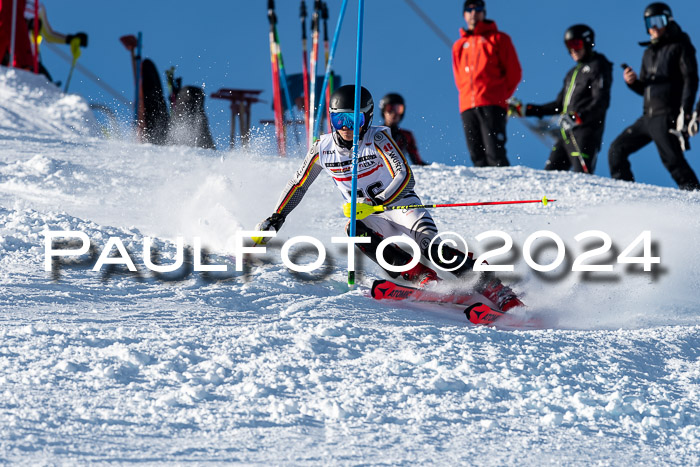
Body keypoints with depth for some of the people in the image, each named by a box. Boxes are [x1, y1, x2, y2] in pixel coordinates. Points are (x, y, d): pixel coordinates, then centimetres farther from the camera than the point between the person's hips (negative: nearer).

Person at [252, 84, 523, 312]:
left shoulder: (377, 139, -16)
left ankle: (492, 288, -32)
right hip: (372, 218, 4)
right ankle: (424, 280, -34)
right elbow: (297, 185, 11)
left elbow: (405, 178, -26)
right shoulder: (323, 149, -3)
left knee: (429, 245, -30)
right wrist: (275, 220, 8)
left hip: (401, 204, -4)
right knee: (355, 230, -31)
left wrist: (376, 203, -40)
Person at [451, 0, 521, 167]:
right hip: (467, 106, 4)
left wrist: (501, 96, 2)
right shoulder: (459, 45, 21)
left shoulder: (498, 39, 9)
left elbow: (514, 72, 7)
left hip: (492, 105, -4)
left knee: (494, 153, -17)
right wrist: (468, 94, 13)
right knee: (477, 157, -3)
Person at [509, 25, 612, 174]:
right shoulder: (573, 72, 25)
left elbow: (601, 102, -13)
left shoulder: (598, 67, -1)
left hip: (586, 130, -9)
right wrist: (527, 110, 22)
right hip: (566, 132, 9)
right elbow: (559, 105, 26)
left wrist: (578, 116, -26)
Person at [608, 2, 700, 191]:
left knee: (672, 159, -21)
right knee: (617, 150, 7)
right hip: (648, 117, 8)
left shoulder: (680, 46, 0)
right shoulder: (649, 52, 22)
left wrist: (685, 112, -20)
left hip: (667, 117, -8)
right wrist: (633, 82, 3)